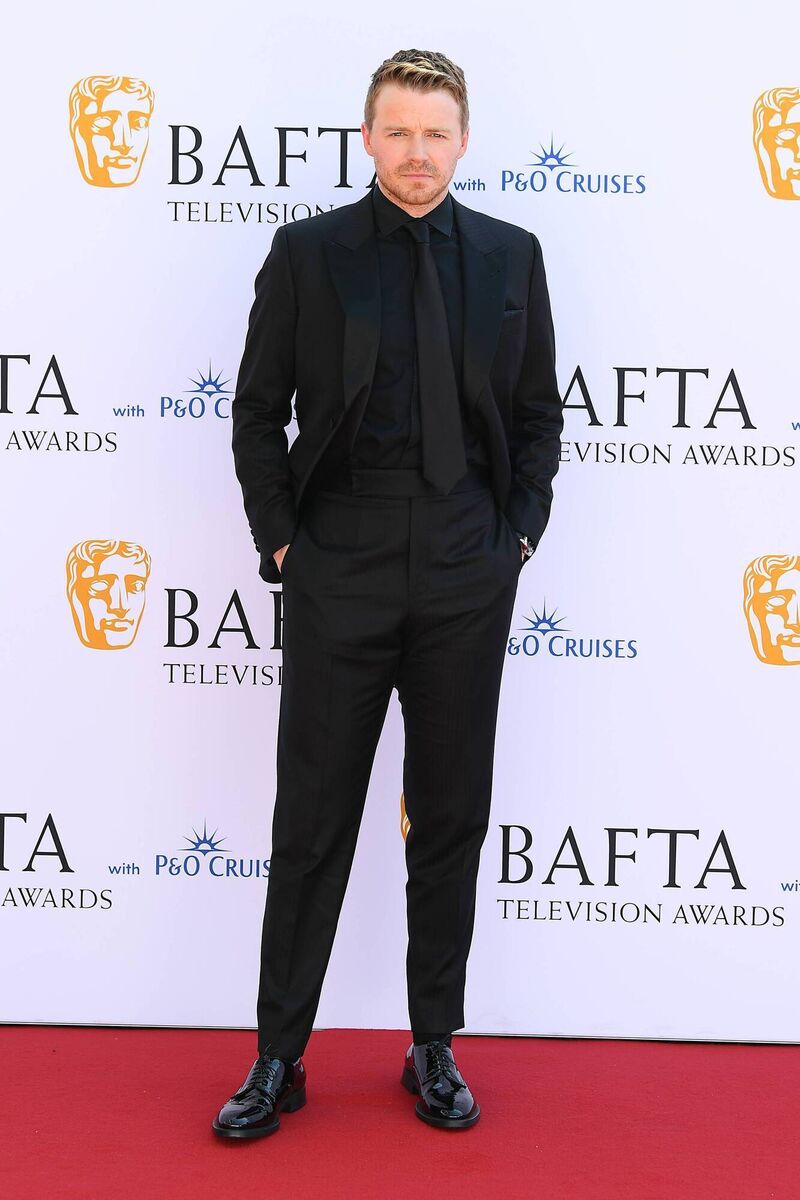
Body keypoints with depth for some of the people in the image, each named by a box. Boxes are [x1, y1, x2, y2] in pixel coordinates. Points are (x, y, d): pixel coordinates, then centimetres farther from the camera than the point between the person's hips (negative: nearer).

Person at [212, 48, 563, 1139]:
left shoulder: (511, 256, 8)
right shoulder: (306, 252, 4)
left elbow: (538, 412, 12)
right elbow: (258, 409, 5)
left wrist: (521, 530, 2)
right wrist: (279, 538, -2)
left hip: (468, 576, 2)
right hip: (339, 569, -1)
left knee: (453, 816, 9)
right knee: (312, 819, 4)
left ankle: (435, 1048, 25)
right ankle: (279, 1058, 18)